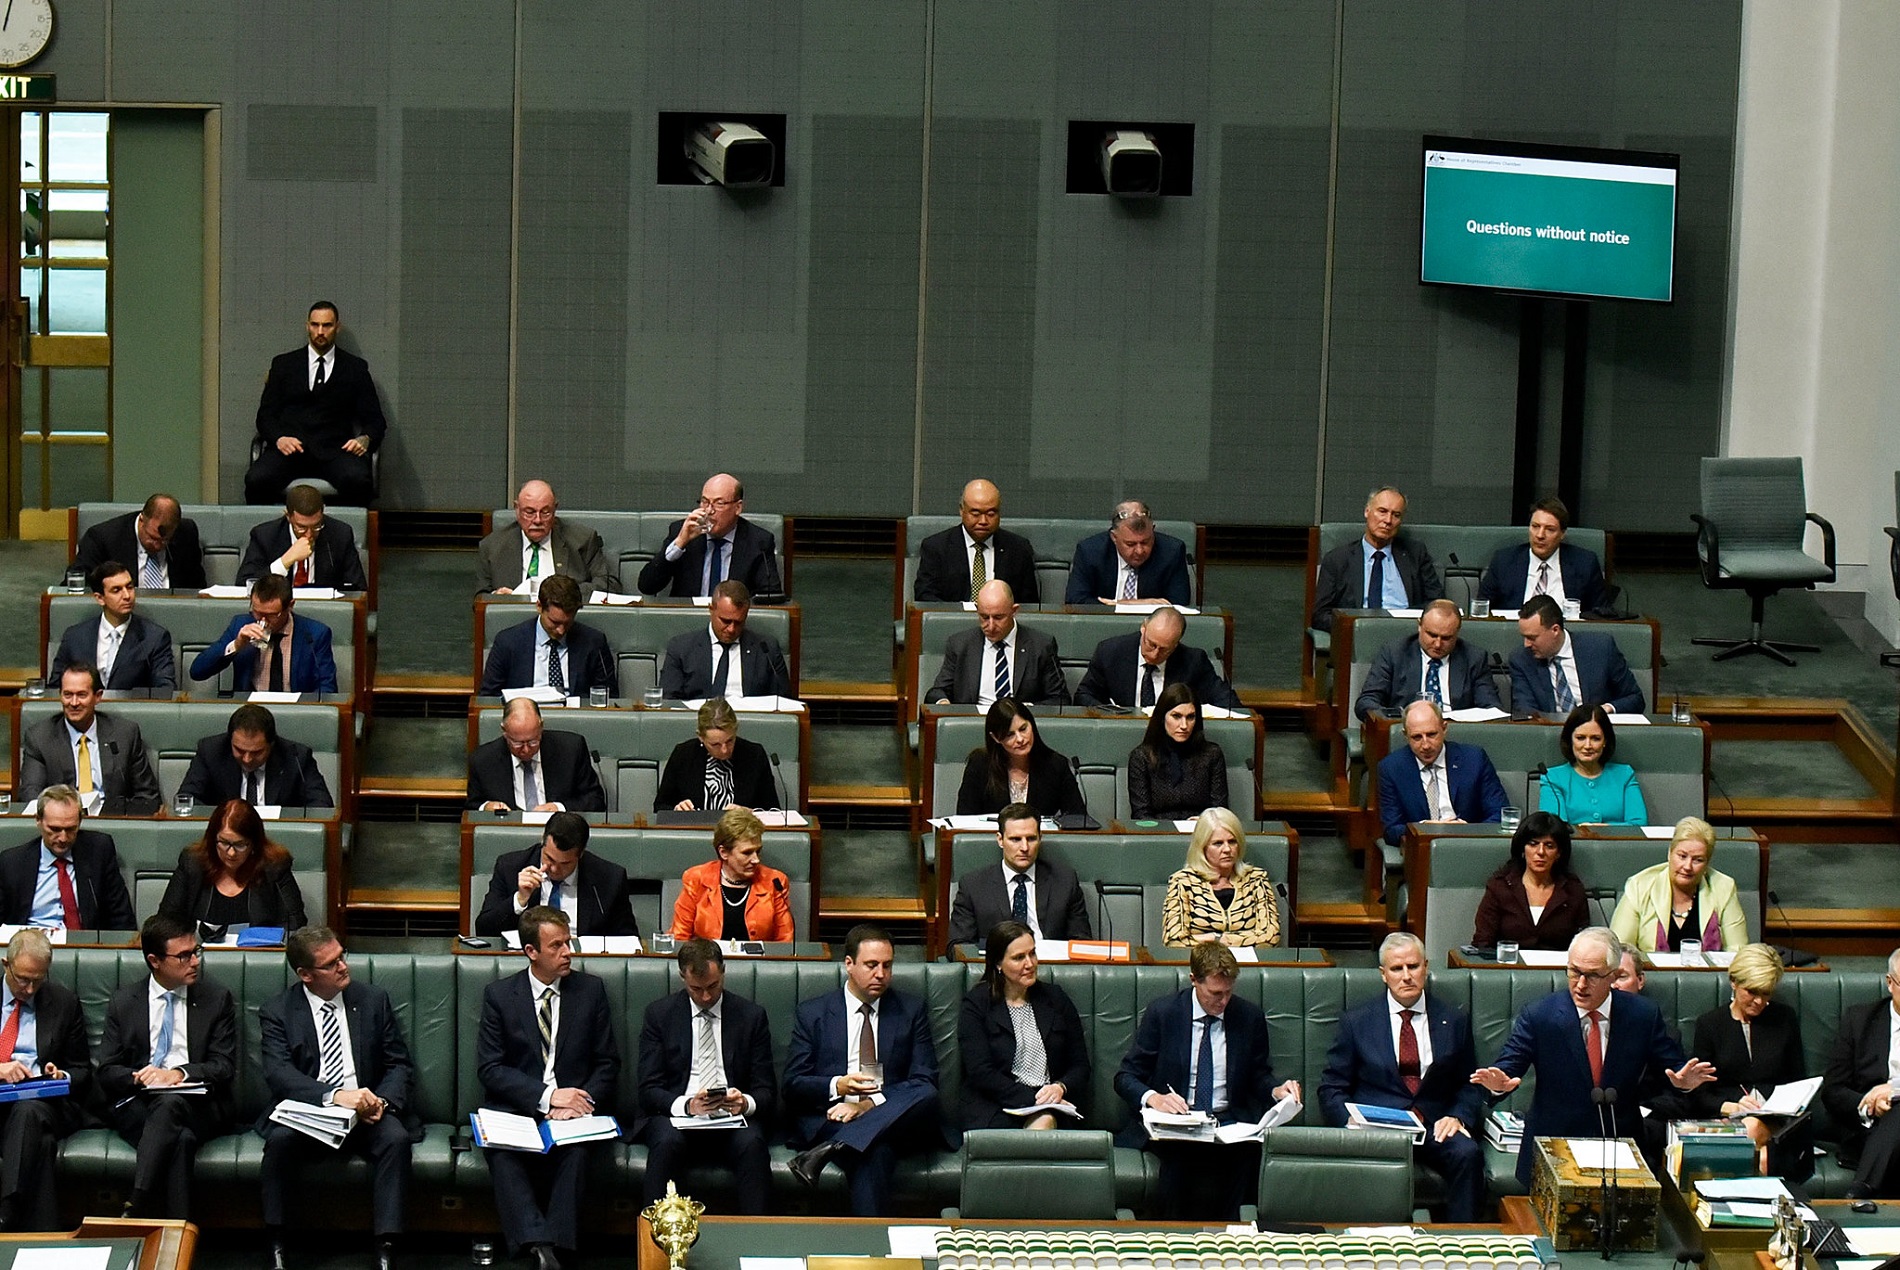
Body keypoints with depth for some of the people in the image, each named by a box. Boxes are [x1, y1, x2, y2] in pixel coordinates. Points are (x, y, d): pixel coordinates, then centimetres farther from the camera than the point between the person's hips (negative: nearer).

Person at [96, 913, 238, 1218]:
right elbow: (107, 1072, 9)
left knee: (171, 1103, -39)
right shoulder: (123, 1003, 12)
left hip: (197, 1107, 0)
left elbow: (225, 1067, 3)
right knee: (181, 1140, -36)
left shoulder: (217, 998, 9)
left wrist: (180, 1074, -16)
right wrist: (138, 1077, -15)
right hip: (135, 1105, 0)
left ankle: (135, 1212, -46)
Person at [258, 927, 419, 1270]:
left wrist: (383, 1102, -15)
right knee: (279, 1139, -32)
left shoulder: (374, 1000, 8)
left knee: (396, 1139, -30)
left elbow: (400, 1065, 8)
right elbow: (278, 1074, -13)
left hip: (367, 1113, 1)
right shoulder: (276, 1011, 2)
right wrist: (334, 1095, -29)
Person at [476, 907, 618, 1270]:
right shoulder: (498, 995, 6)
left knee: (576, 1151, -34)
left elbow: (608, 1063, 9)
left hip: (573, 1108, 1)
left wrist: (581, 1103, -11)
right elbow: (491, 1069, -2)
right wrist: (547, 1096, -15)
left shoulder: (590, 990, 10)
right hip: (515, 1110, -1)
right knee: (502, 1152, -34)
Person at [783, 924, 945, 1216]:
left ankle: (831, 1149, -47)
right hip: (827, 1121, -2)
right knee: (874, 1151, -39)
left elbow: (925, 1083, 3)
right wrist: (837, 1086, -16)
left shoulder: (912, 1011, 15)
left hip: (894, 1120, 2)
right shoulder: (812, 1014, 13)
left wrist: (870, 1103, -14)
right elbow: (792, 1085, 6)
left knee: (925, 1096, -35)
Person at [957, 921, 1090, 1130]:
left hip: (1054, 1109, 3)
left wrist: (1060, 1088, -8)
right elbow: (981, 1073, -6)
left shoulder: (1055, 999, 17)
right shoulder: (975, 1005, 5)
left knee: (1046, 1121, -34)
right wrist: (1032, 1100, -15)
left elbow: (1080, 1065, 15)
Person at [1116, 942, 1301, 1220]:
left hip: (1231, 1124, 2)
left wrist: (1276, 1090, -4)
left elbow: (1259, 1076, 20)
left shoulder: (1250, 1017, 8)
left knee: (1248, 1151, -34)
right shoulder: (1161, 1014, 2)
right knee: (1183, 1154, -37)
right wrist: (1153, 1098, -18)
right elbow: (1126, 1077, 3)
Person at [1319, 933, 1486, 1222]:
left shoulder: (1454, 1021, 16)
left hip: (1436, 1126, 2)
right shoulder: (1356, 1022, 12)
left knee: (1468, 1154, -32)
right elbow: (1331, 1089, 10)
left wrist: (1459, 1117, -5)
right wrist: (1351, 1120, -11)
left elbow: (1470, 1086, 17)